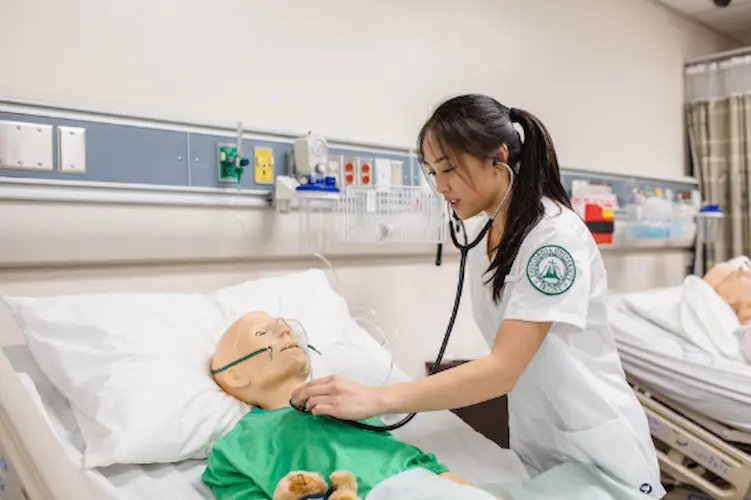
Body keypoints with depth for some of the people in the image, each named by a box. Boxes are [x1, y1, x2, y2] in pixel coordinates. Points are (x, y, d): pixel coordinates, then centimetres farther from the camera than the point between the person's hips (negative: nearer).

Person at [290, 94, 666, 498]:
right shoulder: (481, 243, 0)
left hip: (596, 448, -6)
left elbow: (503, 369, -29)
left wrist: (375, 399, -34)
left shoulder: (554, 236, -23)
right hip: (533, 443, 7)